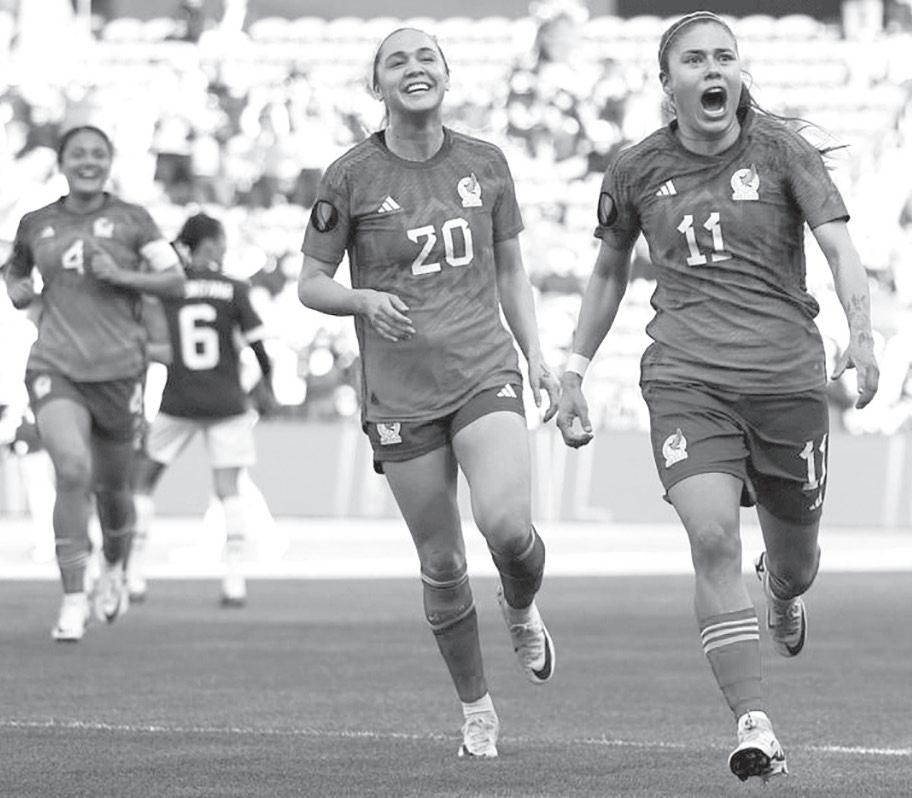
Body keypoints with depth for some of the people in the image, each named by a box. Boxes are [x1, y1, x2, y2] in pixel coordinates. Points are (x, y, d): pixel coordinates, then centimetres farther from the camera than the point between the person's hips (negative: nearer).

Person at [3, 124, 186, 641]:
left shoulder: (131, 220, 2)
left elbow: (175, 280, -2)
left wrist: (120, 275, -15)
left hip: (118, 370, 0)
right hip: (55, 367, 0)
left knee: (112, 485, 11)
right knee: (72, 469, -22)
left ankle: (115, 570, 44)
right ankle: (74, 600, -18)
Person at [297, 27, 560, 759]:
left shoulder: (486, 164, 6)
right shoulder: (352, 177, -2)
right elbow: (310, 283, 4)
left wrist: (536, 356, 6)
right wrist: (364, 299, -16)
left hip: (486, 374, 1)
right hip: (400, 395, -1)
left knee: (507, 524, -21)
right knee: (442, 563, 2)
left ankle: (522, 611, 14)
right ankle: (477, 709, 20)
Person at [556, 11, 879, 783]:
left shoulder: (781, 150, -2)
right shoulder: (637, 170, 5)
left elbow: (839, 245, -12)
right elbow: (609, 271, 21)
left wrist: (862, 333, -28)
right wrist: (574, 372, 19)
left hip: (786, 375, 0)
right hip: (685, 379, 0)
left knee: (794, 563, 13)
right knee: (712, 538, -21)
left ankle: (783, 589, 54)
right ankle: (754, 727, -22)